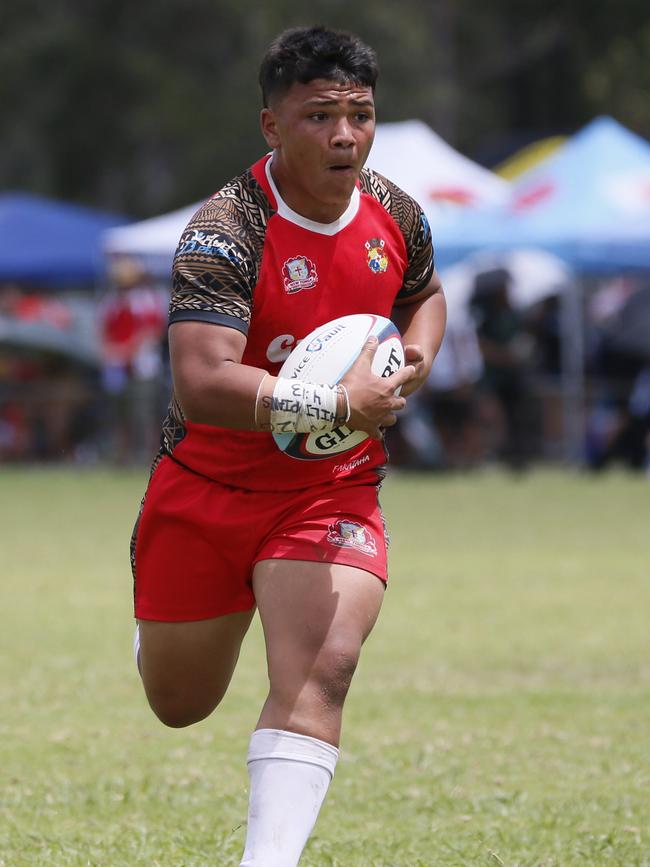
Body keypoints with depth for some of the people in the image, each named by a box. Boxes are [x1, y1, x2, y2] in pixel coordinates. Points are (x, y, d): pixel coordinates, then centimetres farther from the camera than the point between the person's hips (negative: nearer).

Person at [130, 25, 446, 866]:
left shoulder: (393, 213, -4)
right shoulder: (227, 230, -24)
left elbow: (425, 296, 20)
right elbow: (200, 386, -36)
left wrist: (412, 362, -3)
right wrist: (337, 403, -36)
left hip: (334, 490, 3)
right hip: (206, 490, -3)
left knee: (319, 671, -22)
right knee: (180, 703, 15)